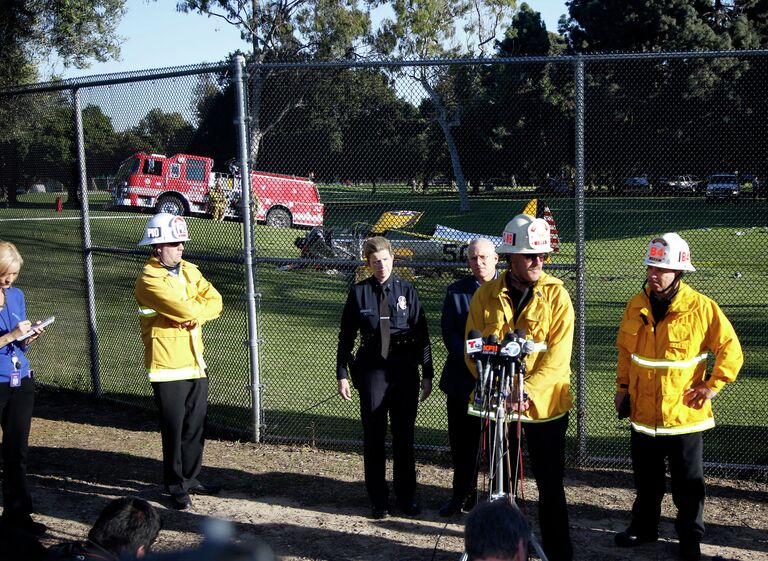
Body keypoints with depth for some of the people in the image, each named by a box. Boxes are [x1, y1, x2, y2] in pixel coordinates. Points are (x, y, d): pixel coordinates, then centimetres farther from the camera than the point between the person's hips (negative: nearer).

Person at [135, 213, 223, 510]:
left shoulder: (189, 270, 10)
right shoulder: (149, 280, -15)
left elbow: (215, 302, 2)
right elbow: (186, 310, -24)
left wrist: (194, 315, -15)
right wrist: (202, 305, -3)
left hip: (195, 363, 7)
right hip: (167, 366, -7)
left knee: (196, 427, 15)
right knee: (174, 429, 3)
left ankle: (190, 478, 30)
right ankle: (176, 486, 17)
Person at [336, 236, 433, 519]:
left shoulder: (406, 290, 1)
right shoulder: (359, 292, 1)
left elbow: (421, 334, 3)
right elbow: (346, 336, 5)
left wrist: (427, 374, 1)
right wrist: (342, 374, 1)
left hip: (405, 370, 1)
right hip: (372, 370, 0)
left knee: (404, 435, 9)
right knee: (374, 437, 5)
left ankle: (406, 497, 23)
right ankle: (378, 499, 17)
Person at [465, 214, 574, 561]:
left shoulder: (556, 294, -7)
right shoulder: (486, 296, -1)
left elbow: (558, 354, -15)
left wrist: (528, 392, -25)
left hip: (545, 403, -2)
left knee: (550, 484, 8)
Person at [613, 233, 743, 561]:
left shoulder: (701, 307, -13)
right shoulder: (636, 305, 1)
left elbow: (730, 349, -7)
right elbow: (625, 349, 14)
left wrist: (712, 385, -12)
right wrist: (623, 386, 11)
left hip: (684, 412, -4)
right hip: (643, 410, 4)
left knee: (688, 483, 9)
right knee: (646, 479, 18)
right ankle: (644, 527, 36)